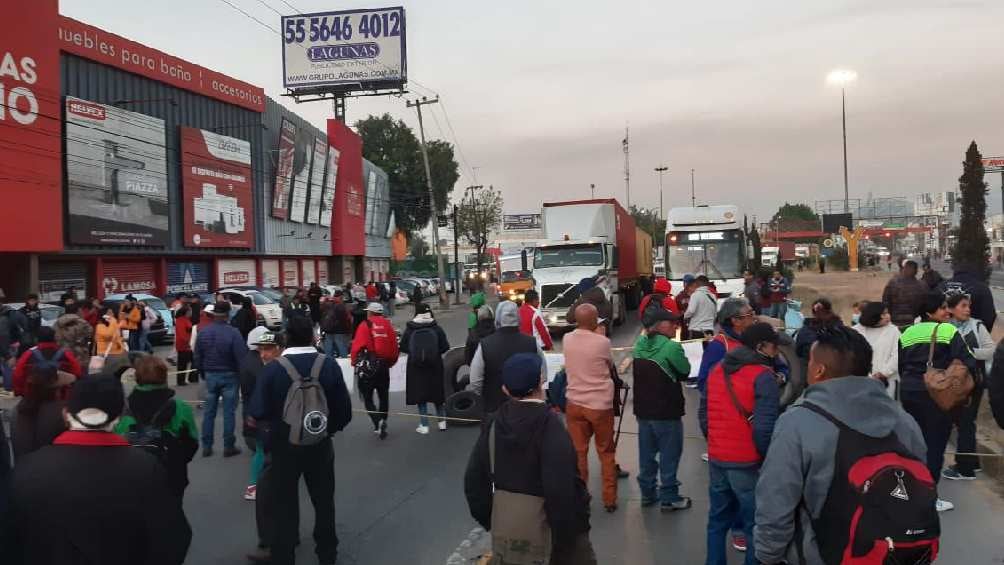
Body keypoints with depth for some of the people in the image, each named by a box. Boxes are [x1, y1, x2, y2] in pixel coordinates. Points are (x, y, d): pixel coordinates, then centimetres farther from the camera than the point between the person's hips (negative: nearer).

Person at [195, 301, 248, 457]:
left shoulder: (202, 332, -2)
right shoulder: (233, 332, -18)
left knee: (208, 412, 12)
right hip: (229, 375, -4)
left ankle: (206, 446, 17)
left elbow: (197, 357, 6)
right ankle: (228, 447, 9)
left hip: (210, 375, 4)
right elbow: (241, 357, -18)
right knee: (229, 412, 4)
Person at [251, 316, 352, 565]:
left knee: (285, 505, 14)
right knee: (323, 500, 21)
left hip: (284, 446, -2)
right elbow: (344, 409, -10)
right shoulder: (329, 365, -12)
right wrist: (329, 428, 9)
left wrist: (277, 420, 4)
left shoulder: (272, 369, -17)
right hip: (320, 444, 2)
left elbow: (258, 413, -18)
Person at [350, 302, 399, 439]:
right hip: (384, 366, 4)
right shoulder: (389, 326, 6)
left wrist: (355, 362, 1)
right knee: (383, 396, 16)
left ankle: (378, 421, -17)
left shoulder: (365, 325, -6)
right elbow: (395, 347, 7)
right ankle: (382, 425, 22)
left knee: (367, 397, 3)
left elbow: (357, 346, -13)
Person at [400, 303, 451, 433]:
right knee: (436, 393, 15)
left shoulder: (409, 330, -8)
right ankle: (442, 422, 22)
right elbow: (445, 347, -8)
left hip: (415, 367, -1)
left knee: (420, 395, 8)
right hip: (435, 366, 1)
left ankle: (424, 425, 8)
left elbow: (403, 347, -4)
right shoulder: (436, 329, -9)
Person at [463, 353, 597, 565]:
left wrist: (489, 520, 12)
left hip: (507, 527, 6)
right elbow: (562, 488, -27)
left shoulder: (494, 423, -2)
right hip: (547, 528, -5)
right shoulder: (549, 425, -21)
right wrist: (572, 531, -17)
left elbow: (474, 479, 3)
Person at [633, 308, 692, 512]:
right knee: (669, 456, 6)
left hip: (643, 410, 7)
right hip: (667, 411, -6)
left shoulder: (640, 345, 1)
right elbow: (685, 371, -7)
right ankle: (669, 498, 13)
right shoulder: (671, 347, -19)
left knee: (646, 454, 16)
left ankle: (647, 493, 27)